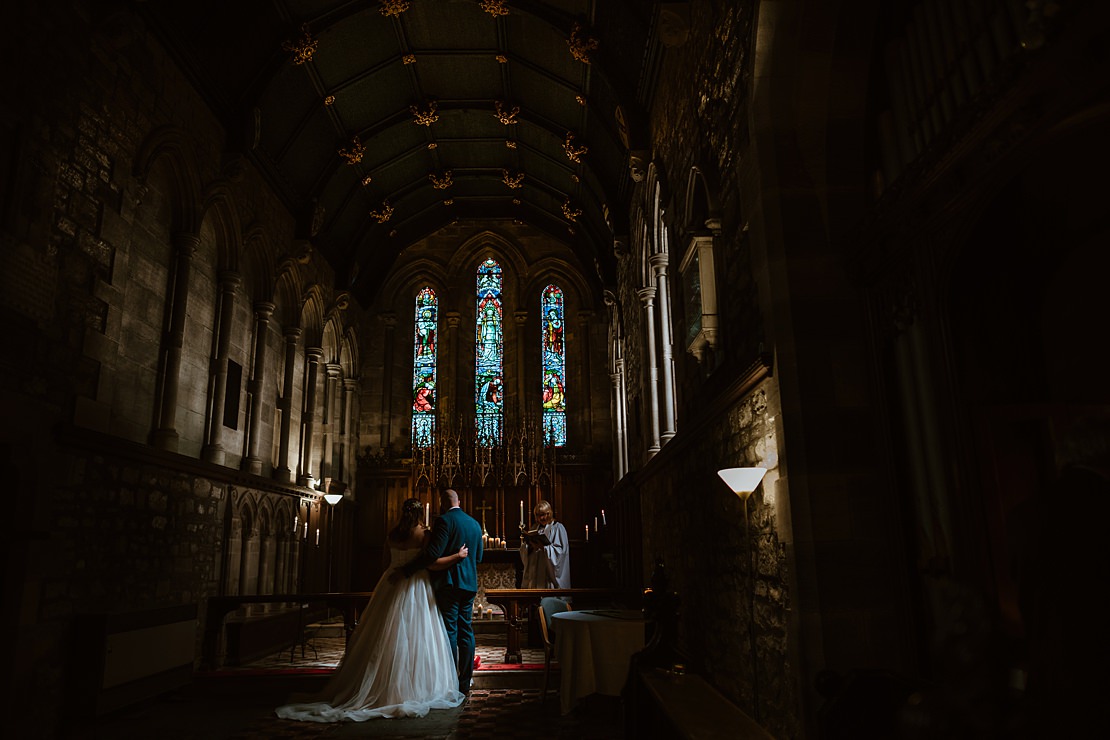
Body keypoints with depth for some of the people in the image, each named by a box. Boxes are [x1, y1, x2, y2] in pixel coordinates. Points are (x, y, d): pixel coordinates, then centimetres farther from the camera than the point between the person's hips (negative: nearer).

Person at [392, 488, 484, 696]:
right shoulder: (475, 523, 11)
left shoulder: (444, 521, -11)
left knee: (449, 633, -2)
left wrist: (404, 571, -18)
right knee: (466, 632, 10)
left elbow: (432, 553, -21)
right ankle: (465, 684, 15)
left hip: (448, 583, -7)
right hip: (469, 584, 7)